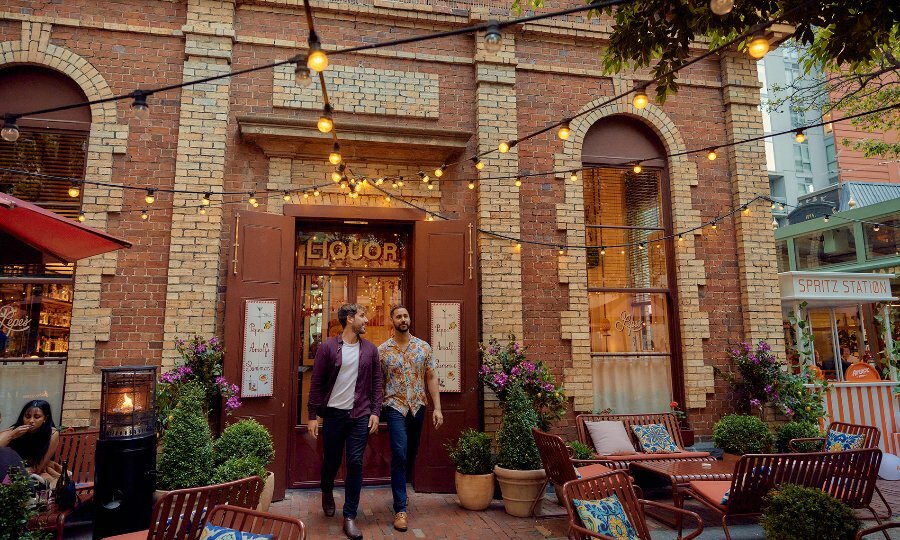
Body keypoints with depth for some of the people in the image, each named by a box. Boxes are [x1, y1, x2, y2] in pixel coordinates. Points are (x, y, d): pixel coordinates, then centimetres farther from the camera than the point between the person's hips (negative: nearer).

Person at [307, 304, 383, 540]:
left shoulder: (370, 349, 3)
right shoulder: (327, 347, -5)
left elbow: (377, 382, 5)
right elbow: (316, 383, -2)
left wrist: (375, 412, -2)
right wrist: (313, 415, -3)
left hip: (360, 416, 1)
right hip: (333, 414, -1)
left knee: (355, 464, -1)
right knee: (331, 461, 14)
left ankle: (350, 517, 12)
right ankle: (327, 492, 47)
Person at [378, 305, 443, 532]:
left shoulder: (424, 347, 2)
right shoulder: (382, 350, -2)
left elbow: (431, 378, 3)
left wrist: (437, 408, -3)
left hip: (418, 408, 3)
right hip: (395, 407, -3)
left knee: (411, 455, 14)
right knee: (400, 455, -10)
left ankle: (400, 494, 37)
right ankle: (400, 509, 0)